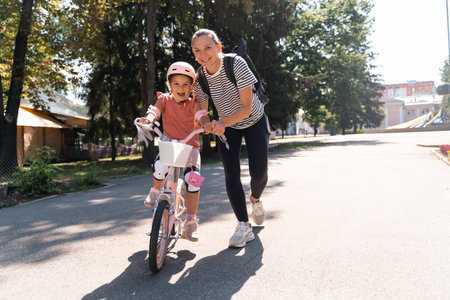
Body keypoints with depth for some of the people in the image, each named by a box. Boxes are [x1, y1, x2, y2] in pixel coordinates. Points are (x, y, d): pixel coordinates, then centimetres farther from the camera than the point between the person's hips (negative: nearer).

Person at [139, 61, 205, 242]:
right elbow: (156, 109, -17)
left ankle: (191, 221, -6)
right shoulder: (165, 100, 3)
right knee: (160, 167, -32)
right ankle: (156, 191, 5)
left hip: (190, 147, 0)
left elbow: (200, 114, -21)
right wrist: (149, 118, -42)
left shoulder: (193, 103, 0)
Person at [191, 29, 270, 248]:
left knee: (259, 172, -9)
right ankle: (244, 226, 0)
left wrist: (223, 122, -45)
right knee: (231, 174, -11)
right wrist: (207, 124, -34)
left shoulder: (236, 64, -27)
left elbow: (246, 106, -29)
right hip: (227, 126, 2)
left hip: (254, 122, -2)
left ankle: (255, 198, 28)